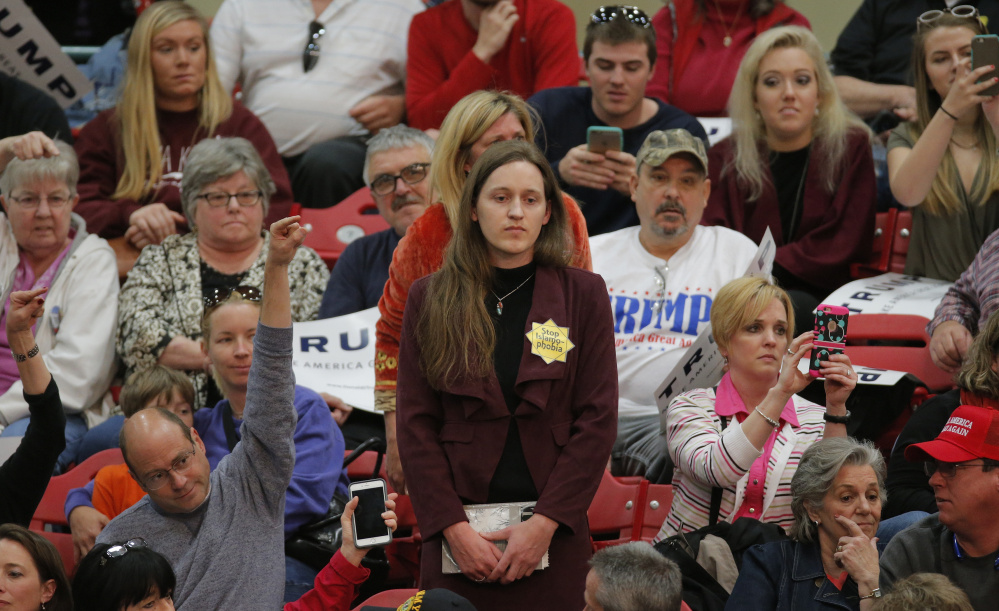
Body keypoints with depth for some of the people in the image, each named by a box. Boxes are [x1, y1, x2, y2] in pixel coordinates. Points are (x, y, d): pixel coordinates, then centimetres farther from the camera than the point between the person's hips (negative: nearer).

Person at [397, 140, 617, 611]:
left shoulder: (583, 295, 4)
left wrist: (544, 524, -10)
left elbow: (597, 421, -1)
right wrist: (453, 527, -10)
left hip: (552, 534, 0)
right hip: (457, 531, 0)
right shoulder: (430, 301, 6)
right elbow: (415, 425, 1)